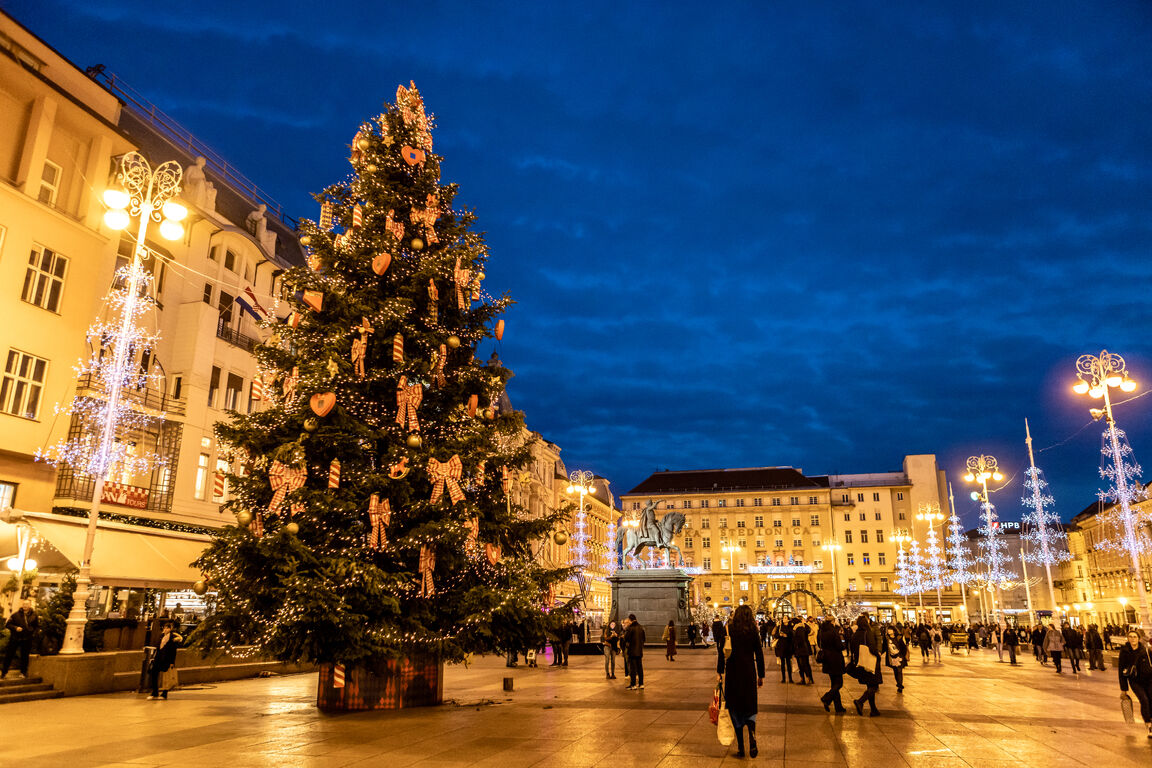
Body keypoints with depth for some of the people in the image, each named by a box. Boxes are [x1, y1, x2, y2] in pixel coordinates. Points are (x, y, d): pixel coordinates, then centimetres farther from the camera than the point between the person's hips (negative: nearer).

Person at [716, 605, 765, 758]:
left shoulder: (729, 630, -4)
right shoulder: (753, 632, -2)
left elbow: (722, 652, -7)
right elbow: (759, 655, 0)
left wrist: (719, 672, -1)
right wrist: (761, 676, 9)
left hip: (732, 672, -1)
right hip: (749, 673, 1)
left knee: (735, 710, 9)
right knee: (749, 707, 15)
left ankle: (740, 747, 9)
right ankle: (752, 735, -11)